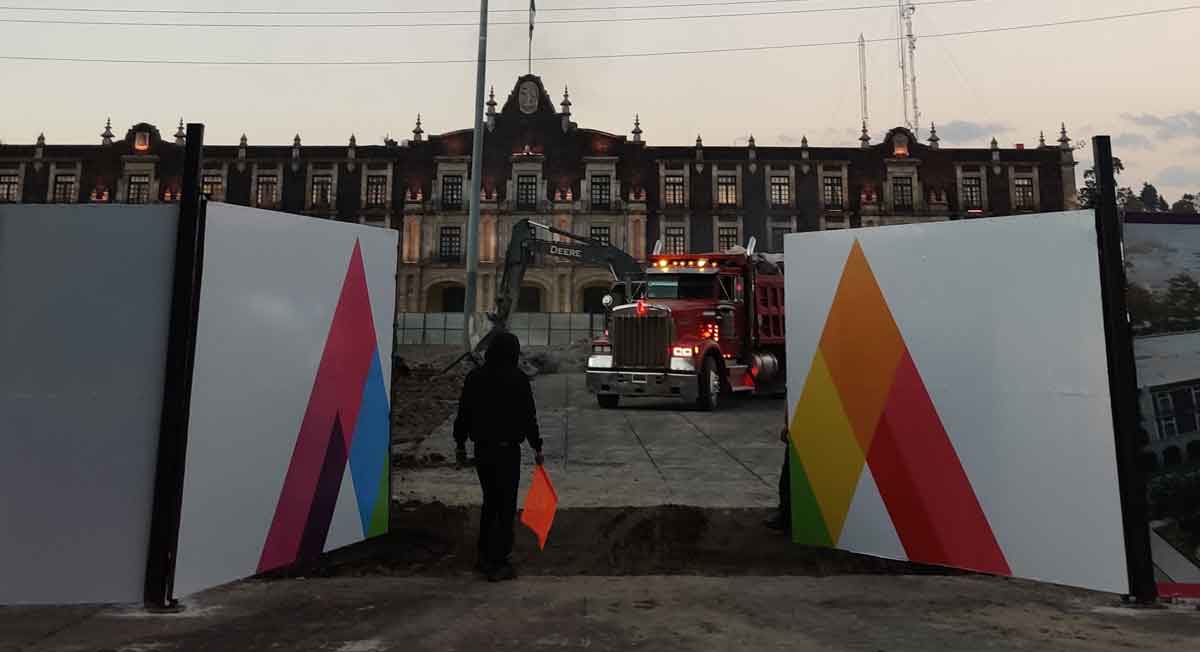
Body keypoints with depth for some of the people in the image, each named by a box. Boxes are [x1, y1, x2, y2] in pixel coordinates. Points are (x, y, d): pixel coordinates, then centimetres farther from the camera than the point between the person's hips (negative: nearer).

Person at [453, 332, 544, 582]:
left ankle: (484, 556, 29)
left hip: (482, 449, 6)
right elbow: (528, 417, -11)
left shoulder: (474, 377, 2)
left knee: (490, 501, 21)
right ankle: (498, 563, 8)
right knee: (506, 506, 4)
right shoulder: (517, 379, -13)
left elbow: (463, 414, 7)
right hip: (507, 450, -6)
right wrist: (537, 447, -1)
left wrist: (460, 444, 18)